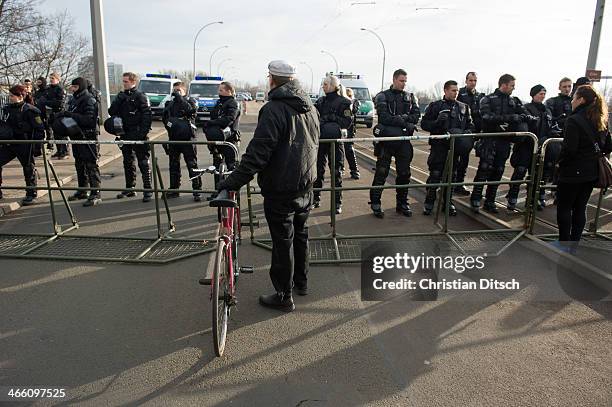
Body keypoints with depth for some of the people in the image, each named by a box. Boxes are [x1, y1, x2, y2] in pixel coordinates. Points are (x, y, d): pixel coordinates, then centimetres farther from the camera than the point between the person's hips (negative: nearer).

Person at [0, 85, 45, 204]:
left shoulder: (30, 110, -11)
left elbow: (39, 129, -11)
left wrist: (38, 146, -14)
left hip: (24, 145, -7)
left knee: (29, 169, 4)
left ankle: (31, 195, 16)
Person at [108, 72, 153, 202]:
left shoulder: (140, 96, -5)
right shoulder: (121, 96, 15)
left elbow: (147, 115, -12)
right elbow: (111, 112, 9)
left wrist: (143, 132, -19)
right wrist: (119, 99, -6)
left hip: (138, 134, -7)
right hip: (125, 135, 7)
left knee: (143, 162, -4)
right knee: (128, 162, 12)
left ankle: (148, 189, 0)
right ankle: (130, 188, 22)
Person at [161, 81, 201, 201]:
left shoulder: (190, 100, 4)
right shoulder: (169, 103, 16)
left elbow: (190, 109, -18)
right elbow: (164, 117, 20)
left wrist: (179, 97, -16)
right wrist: (168, 123, 3)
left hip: (187, 138, -5)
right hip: (173, 138, 5)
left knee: (192, 164, -5)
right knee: (173, 165, 10)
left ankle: (197, 190, -2)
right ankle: (174, 189, 20)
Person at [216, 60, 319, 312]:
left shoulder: (274, 109, -19)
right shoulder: (309, 107, 8)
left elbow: (258, 152, -26)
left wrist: (235, 181, -23)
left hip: (280, 190, -8)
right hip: (306, 185, 8)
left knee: (283, 241, 2)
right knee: (300, 234, 22)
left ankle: (284, 296, 15)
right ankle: (301, 281, 38)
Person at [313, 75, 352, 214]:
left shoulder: (344, 102, -4)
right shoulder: (321, 101, 10)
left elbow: (347, 121, -12)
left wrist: (330, 117, -18)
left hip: (335, 140, -4)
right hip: (320, 140, 4)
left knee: (336, 171, 3)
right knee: (318, 169, 8)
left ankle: (338, 202, 12)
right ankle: (316, 198, 21)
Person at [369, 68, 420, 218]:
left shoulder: (410, 97, 14)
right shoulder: (383, 96, 1)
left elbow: (416, 115, 3)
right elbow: (384, 117, -13)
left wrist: (404, 118, -15)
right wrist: (404, 122, -14)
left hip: (404, 140, 4)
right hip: (386, 138, -4)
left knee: (404, 172, 7)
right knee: (381, 172, -1)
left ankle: (402, 203, 19)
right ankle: (375, 203, 7)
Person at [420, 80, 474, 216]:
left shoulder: (463, 107, 15)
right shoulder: (435, 106, 4)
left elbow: (470, 125, 18)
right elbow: (424, 124, 0)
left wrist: (467, 132, -4)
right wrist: (437, 122, -17)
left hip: (455, 146, 4)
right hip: (439, 145, -4)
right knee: (435, 174, -6)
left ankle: (448, 202, 19)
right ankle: (429, 202, 5)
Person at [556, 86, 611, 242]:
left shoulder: (574, 121, -18)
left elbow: (569, 149, -21)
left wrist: (561, 164, -6)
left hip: (572, 172, -7)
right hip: (592, 172, 7)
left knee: (564, 208, 5)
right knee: (580, 208, 15)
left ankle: (564, 241, 11)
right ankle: (575, 240, 22)